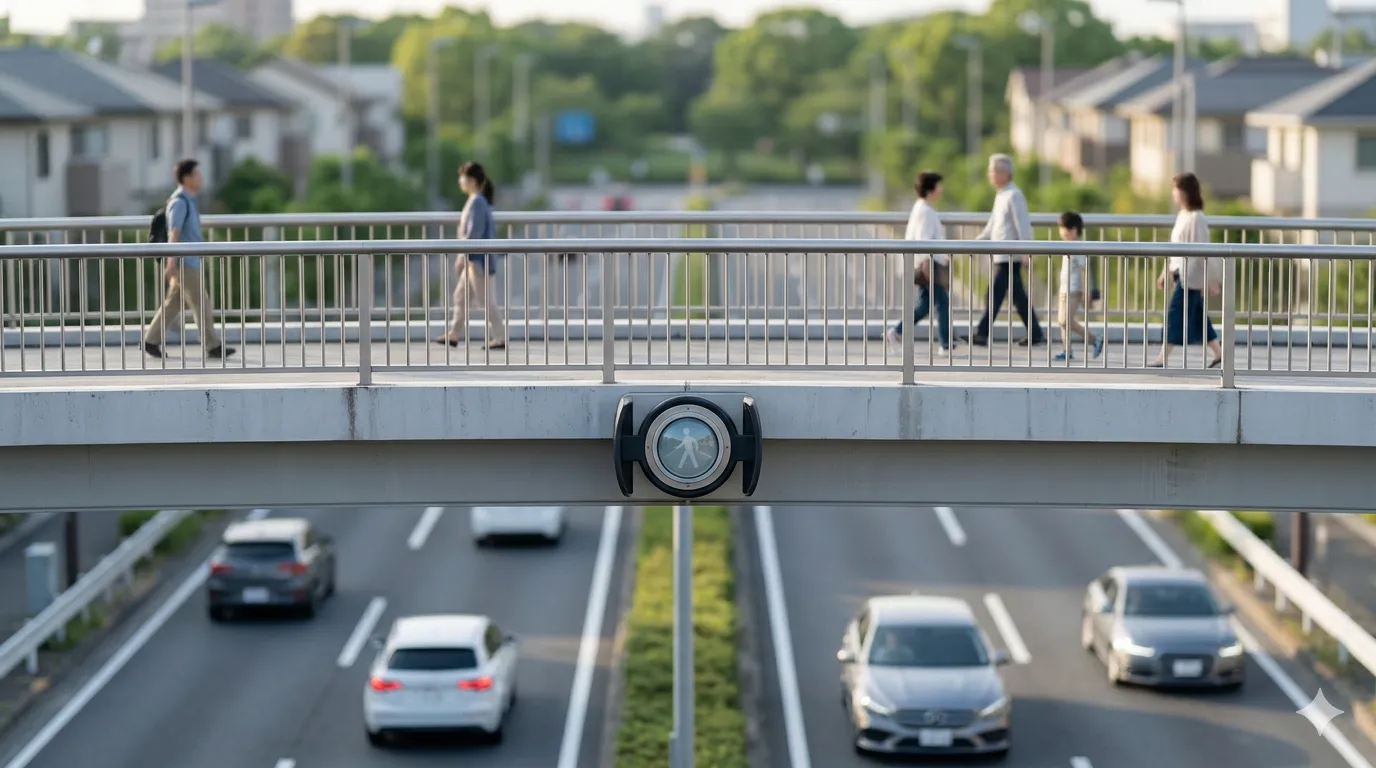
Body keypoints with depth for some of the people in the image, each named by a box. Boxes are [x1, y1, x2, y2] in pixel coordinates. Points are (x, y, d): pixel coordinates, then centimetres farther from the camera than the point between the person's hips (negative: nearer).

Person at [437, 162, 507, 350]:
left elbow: (473, 233, -22)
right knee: (461, 296, 16)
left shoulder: (476, 203, -18)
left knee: (486, 300, -5)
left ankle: (500, 337, -1)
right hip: (475, 260, 10)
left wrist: (462, 256, -19)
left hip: (478, 259, -10)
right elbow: (491, 230, 18)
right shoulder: (482, 202, 12)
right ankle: (455, 334, 23)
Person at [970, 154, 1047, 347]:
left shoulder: (1013, 196, -13)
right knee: (1018, 297, 10)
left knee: (995, 295, -8)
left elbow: (1023, 225, -18)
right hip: (1003, 256, 10)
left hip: (1009, 256, -10)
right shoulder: (1001, 195, 16)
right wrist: (977, 241, 20)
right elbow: (993, 225, 25)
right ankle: (1035, 333, 14)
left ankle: (983, 334, -7)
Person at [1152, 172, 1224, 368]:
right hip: (1182, 273, 10)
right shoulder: (1182, 216, 13)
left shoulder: (1195, 218, -16)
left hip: (1191, 276, -10)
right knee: (1197, 316, 13)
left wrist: (1210, 280, -17)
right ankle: (1218, 354, 19)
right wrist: (1166, 271, 22)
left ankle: (1163, 358, -5)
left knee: (1176, 314, -8)